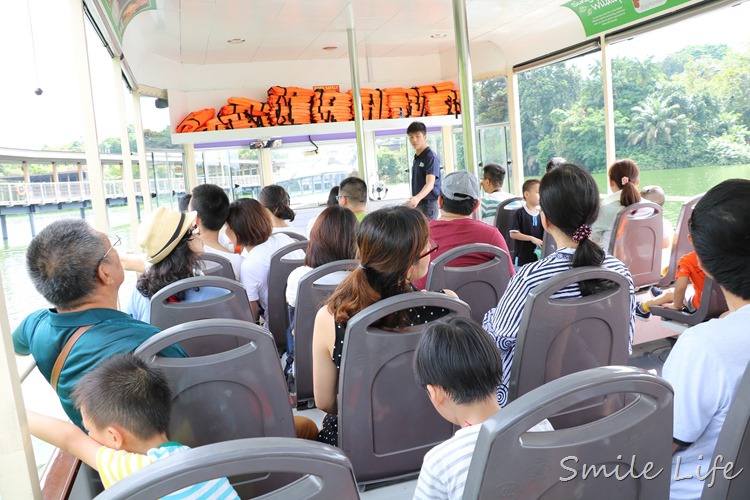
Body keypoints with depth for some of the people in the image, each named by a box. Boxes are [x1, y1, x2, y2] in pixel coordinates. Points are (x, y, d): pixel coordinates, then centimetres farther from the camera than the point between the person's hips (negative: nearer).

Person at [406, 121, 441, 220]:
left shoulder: (431, 157, -14)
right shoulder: (416, 158, 13)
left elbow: (430, 183, -27)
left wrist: (417, 198, -44)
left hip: (428, 204, -9)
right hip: (417, 204, 9)